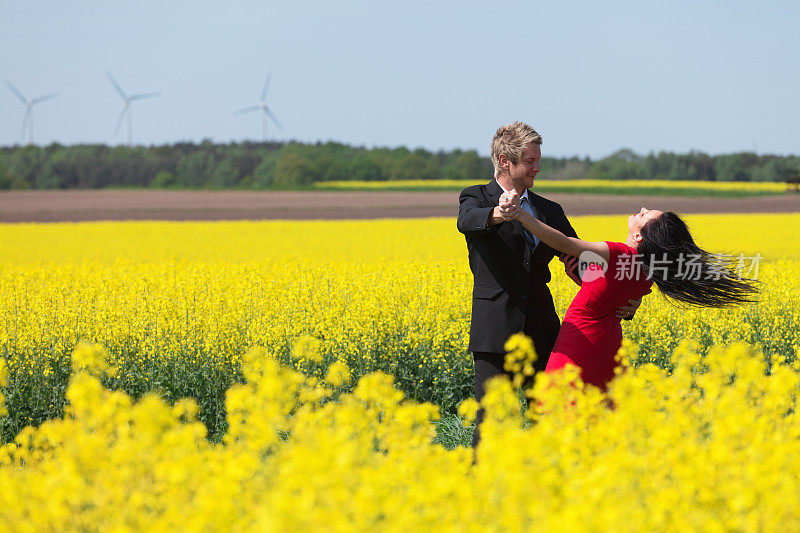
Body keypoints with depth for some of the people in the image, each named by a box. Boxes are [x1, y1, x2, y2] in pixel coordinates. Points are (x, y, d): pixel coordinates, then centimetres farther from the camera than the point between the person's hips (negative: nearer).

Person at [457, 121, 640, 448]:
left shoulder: (550, 211, 16)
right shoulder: (477, 198, 3)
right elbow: (466, 221, -22)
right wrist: (498, 213, -46)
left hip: (540, 333, 5)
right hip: (495, 332, -5)